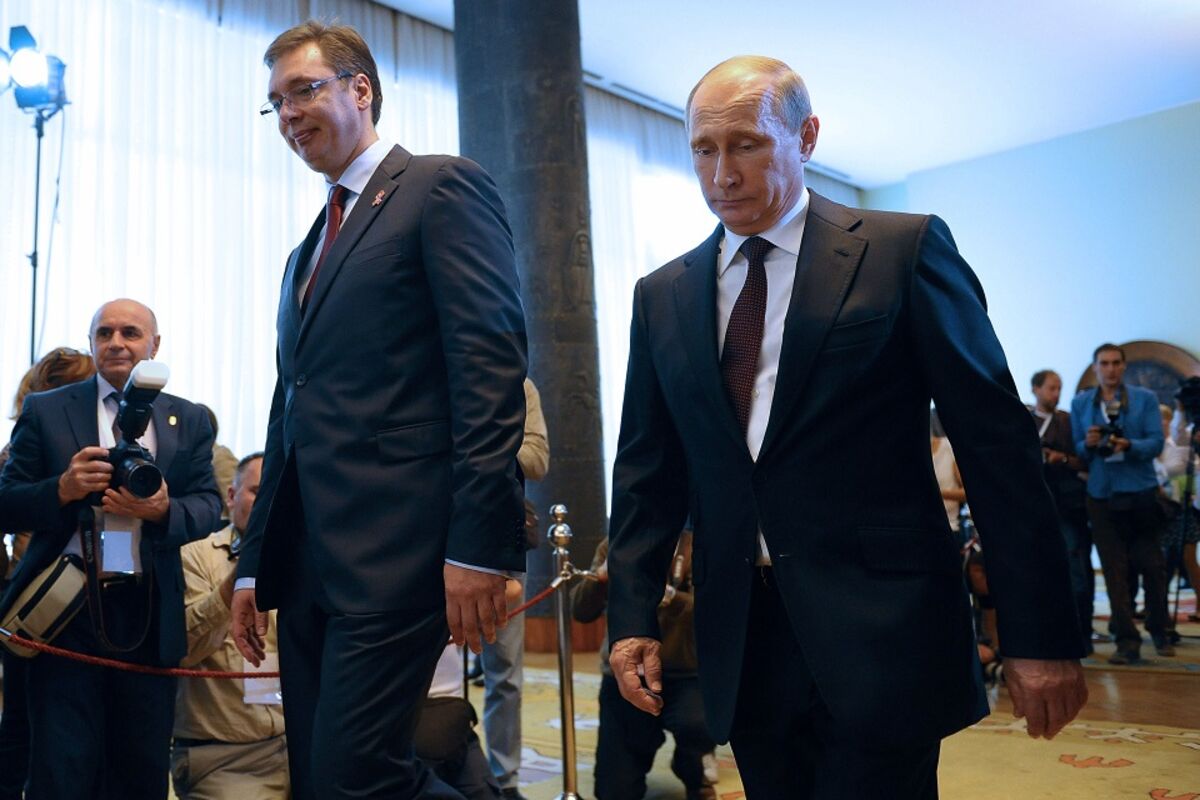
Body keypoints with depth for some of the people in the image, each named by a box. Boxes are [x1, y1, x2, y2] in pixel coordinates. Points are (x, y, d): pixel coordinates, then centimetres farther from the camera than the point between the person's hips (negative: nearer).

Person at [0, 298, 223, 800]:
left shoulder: (190, 421, 10)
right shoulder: (44, 411, 6)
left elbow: (208, 507, 2)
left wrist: (162, 509, -20)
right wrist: (62, 489, -18)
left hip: (150, 617, 2)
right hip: (65, 610, -1)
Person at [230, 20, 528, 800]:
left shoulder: (444, 187, -2)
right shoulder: (307, 252, 23)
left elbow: (491, 362, -14)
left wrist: (477, 542, -21)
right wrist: (256, 564, 20)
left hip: (396, 548, -8)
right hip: (307, 560, 9)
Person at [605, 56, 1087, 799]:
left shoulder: (905, 250, -3)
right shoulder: (662, 296, 9)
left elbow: (999, 445, -5)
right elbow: (647, 469, 10)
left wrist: (1040, 634, -6)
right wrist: (632, 617, 2)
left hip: (881, 636, -3)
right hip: (742, 648, 4)